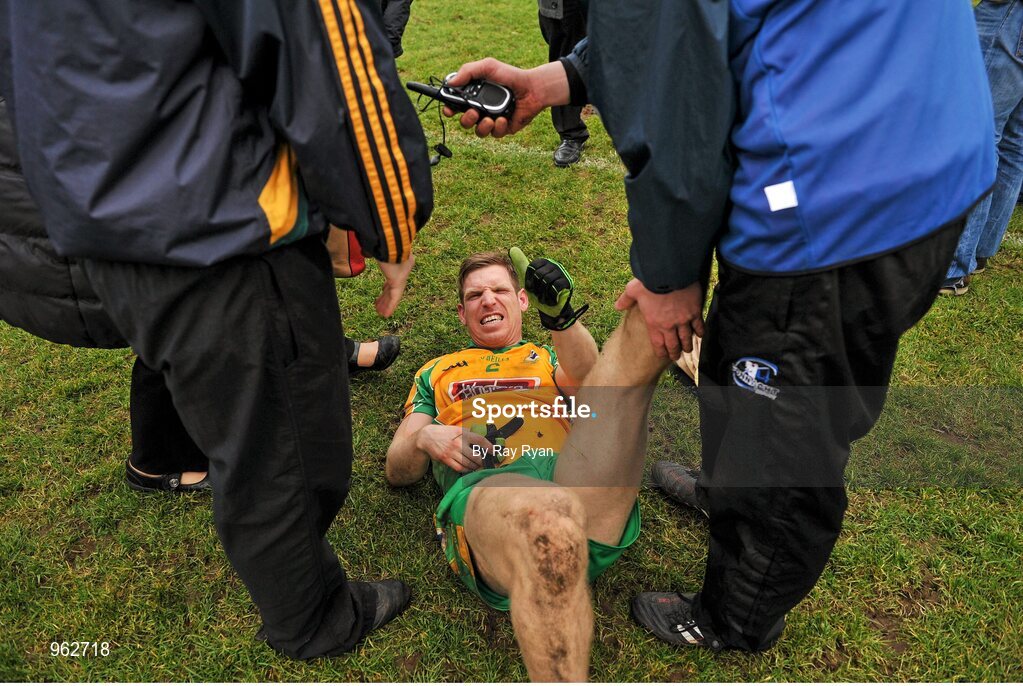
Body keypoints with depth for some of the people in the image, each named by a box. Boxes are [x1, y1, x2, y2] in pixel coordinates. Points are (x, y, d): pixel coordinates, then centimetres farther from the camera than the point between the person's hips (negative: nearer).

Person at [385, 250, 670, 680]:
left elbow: (588, 378, 7)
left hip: (579, 482, 2)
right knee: (546, 519, -42)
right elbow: (397, 471, 28)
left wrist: (561, 317, -14)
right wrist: (424, 439, 4)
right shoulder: (437, 372, 36)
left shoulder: (550, 358, 34)